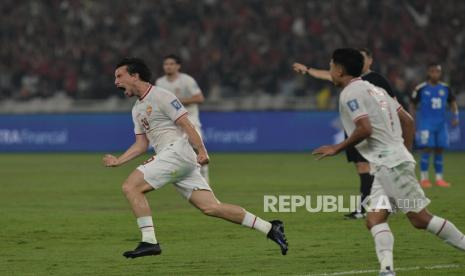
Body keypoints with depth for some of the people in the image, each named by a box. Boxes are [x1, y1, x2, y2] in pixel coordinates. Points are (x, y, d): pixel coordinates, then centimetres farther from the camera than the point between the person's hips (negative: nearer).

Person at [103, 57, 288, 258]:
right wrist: (118, 161, 13)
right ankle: (269, 228, 2)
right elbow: (141, 144, 24)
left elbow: (186, 124, -10)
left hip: (178, 151, -8)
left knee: (130, 187, -14)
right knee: (211, 207, 0)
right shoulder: (137, 109, 23)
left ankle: (149, 241, -15)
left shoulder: (161, 96, -4)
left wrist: (201, 151, -18)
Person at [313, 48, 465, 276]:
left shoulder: (350, 93, -8)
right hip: (386, 167, 10)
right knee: (374, 219, -1)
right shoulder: (373, 89, 20)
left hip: (390, 164, -10)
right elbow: (408, 121, 19)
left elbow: (365, 129, -21)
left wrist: (337, 149, -9)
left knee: (420, 218, -7)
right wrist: (405, 153, 25)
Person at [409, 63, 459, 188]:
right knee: (427, 149, -10)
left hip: (441, 124, 4)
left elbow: (452, 102, 18)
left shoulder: (445, 88, 7)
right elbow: (412, 104, 5)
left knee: (439, 150, 5)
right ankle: (424, 179, -4)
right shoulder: (421, 89, -3)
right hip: (426, 124, -4)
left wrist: (455, 116, 5)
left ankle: (439, 178, 11)